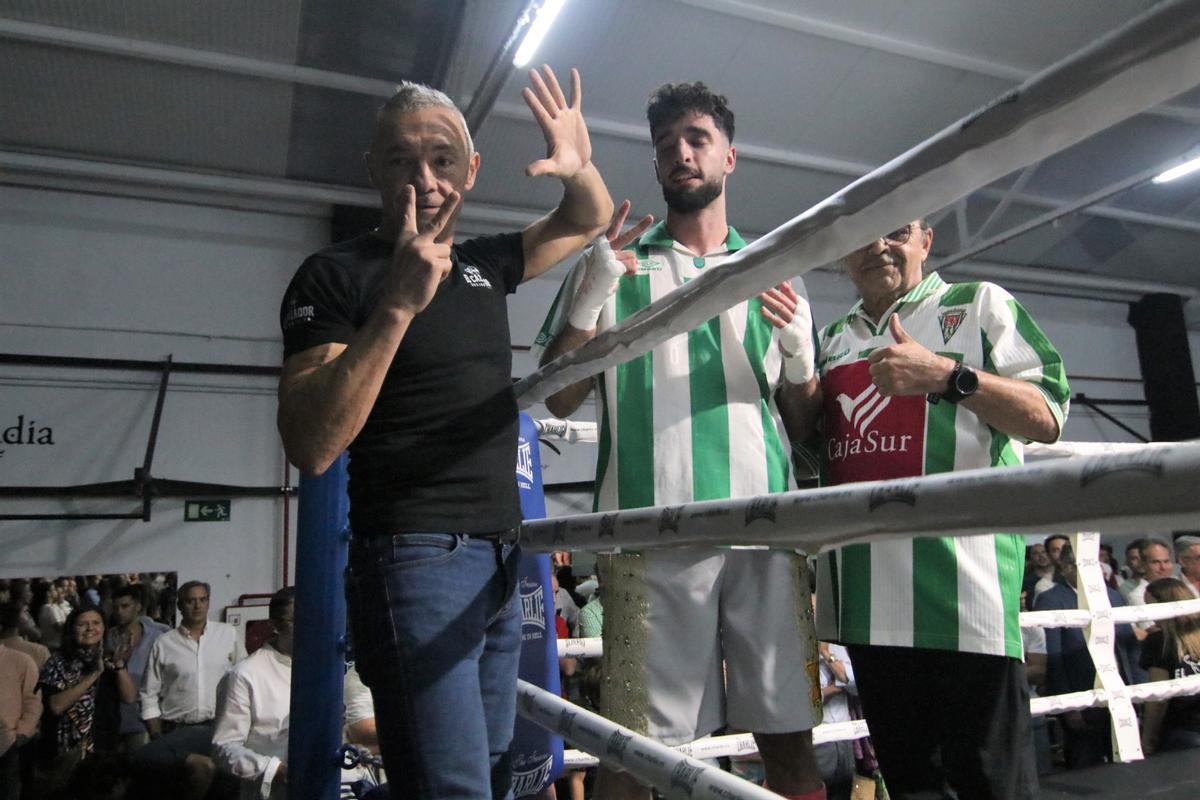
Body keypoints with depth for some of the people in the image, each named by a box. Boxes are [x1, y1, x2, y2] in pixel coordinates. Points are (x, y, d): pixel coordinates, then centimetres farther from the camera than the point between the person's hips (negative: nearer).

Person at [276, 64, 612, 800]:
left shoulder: (484, 264, 11)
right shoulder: (337, 276, -7)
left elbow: (591, 222, 24)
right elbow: (311, 447, -18)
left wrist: (580, 167, 1)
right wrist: (399, 304, -26)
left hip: (502, 561, 7)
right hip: (416, 555, -7)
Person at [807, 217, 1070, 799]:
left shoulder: (979, 304, 6)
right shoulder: (832, 339, 19)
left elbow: (1047, 419, -3)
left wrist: (947, 375, -18)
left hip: (959, 584, -5)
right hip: (866, 594, 5)